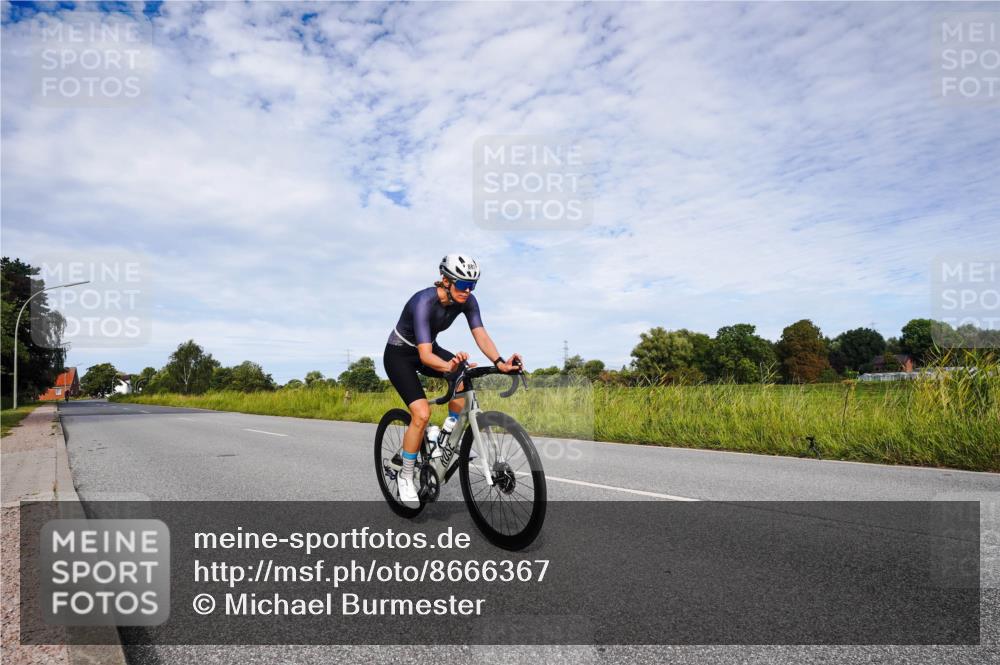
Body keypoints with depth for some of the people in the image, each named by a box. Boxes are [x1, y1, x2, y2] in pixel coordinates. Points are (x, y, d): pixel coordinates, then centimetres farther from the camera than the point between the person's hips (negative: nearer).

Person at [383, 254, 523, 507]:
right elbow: (425, 355, -41)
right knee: (422, 413, -22)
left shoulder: (467, 300, -16)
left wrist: (500, 362, -40)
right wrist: (449, 366, -60)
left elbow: (480, 334, -24)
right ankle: (405, 477, -2)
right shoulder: (424, 302, -34)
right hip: (399, 354, -6)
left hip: (427, 348, 6)